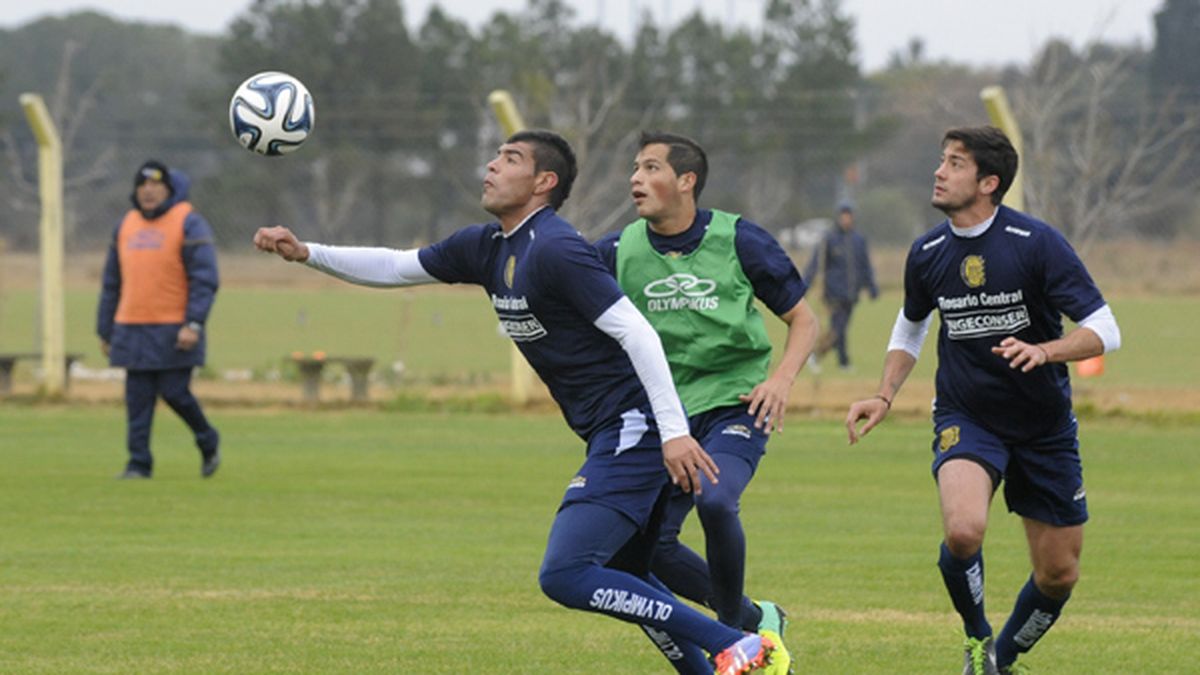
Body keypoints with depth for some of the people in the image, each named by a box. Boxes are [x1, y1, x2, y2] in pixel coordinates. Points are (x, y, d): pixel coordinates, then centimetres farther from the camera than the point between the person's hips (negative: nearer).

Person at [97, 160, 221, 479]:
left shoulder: (188, 224, -4)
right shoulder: (127, 225, 14)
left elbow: (205, 279, -10)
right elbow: (112, 283, 19)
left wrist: (194, 324, -21)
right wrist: (105, 330, 17)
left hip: (173, 332, -5)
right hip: (132, 330, 5)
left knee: (175, 392, -6)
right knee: (137, 399, 1)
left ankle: (208, 442, 18)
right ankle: (139, 463, 4)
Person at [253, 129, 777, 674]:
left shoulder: (554, 250, -15)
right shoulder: (486, 247, 14)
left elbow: (636, 333, -21)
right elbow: (395, 268, 25)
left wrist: (674, 430, -27)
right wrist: (306, 253, 14)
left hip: (633, 427, -10)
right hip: (610, 437, 10)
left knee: (564, 576, -18)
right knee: (625, 583, 19)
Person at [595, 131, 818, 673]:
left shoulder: (739, 240, -5)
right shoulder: (619, 251, 0)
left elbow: (803, 319, 2)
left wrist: (781, 378, -13)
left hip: (736, 404, -4)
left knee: (714, 500, -31)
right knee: (648, 540, -7)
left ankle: (734, 627, -7)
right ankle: (754, 620, 17)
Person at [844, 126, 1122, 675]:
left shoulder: (1036, 243, -14)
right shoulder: (927, 254, -2)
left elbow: (1104, 331, -16)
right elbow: (910, 329, 19)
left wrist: (1043, 351, -33)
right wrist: (884, 395, 4)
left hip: (1044, 424, -1)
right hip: (965, 418, 1)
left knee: (1059, 573, 5)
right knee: (963, 530, -28)